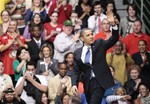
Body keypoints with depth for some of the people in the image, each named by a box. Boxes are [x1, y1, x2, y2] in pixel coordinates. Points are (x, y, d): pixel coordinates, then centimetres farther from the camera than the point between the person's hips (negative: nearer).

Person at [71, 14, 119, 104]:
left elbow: (114, 39, -10)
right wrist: (74, 84, -8)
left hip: (100, 82, -4)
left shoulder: (99, 44, 2)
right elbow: (76, 71, 9)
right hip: (88, 84, 4)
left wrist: (113, 24, -25)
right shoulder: (78, 53, 8)